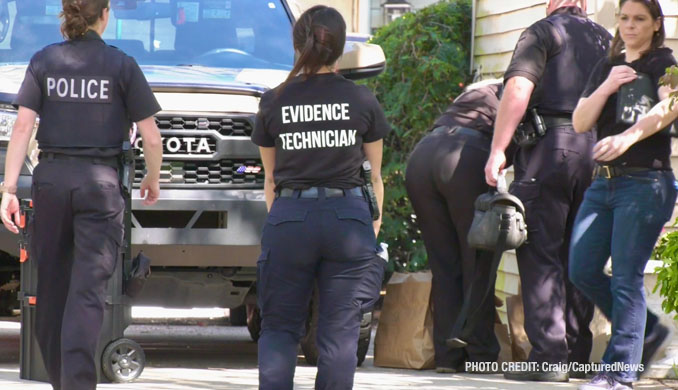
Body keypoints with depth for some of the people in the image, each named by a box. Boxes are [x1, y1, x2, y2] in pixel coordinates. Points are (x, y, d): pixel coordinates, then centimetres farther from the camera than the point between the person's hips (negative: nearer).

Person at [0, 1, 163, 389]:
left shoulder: (44, 62, 5)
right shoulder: (122, 65, 0)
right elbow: (152, 137, 1)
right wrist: (153, 179, 18)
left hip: (51, 179, 2)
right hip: (100, 182, -2)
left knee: (51, 287, 13)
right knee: (87, 291, -6)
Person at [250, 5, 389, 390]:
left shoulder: (275, 102, 3)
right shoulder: (362, 101, 1)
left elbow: (270, 177, 12)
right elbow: (375, 173, 10)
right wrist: (375, 220, 23)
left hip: (289, 216, 0)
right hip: (349, 217, 0)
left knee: (279, 326, 7)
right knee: (340, 329, 4)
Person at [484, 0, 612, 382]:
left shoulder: (543, 32, 1)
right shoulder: (604, 39, 18)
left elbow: (518, 90, -11)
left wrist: (498, 149, -13)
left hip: (550, 145, -6)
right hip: (597, 150, 6)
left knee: (541, 253, -5)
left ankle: (549, 356, -12)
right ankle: (578, 353, 13)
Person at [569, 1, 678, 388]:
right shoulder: (607, 67, 18)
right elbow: (581, 122, 10)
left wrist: (627, 137, -35)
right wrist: (607, 87, -6)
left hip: (646, 181, -7)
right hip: (604, 182, 7)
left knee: (626, 276, -10)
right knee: (582, 270, 2)